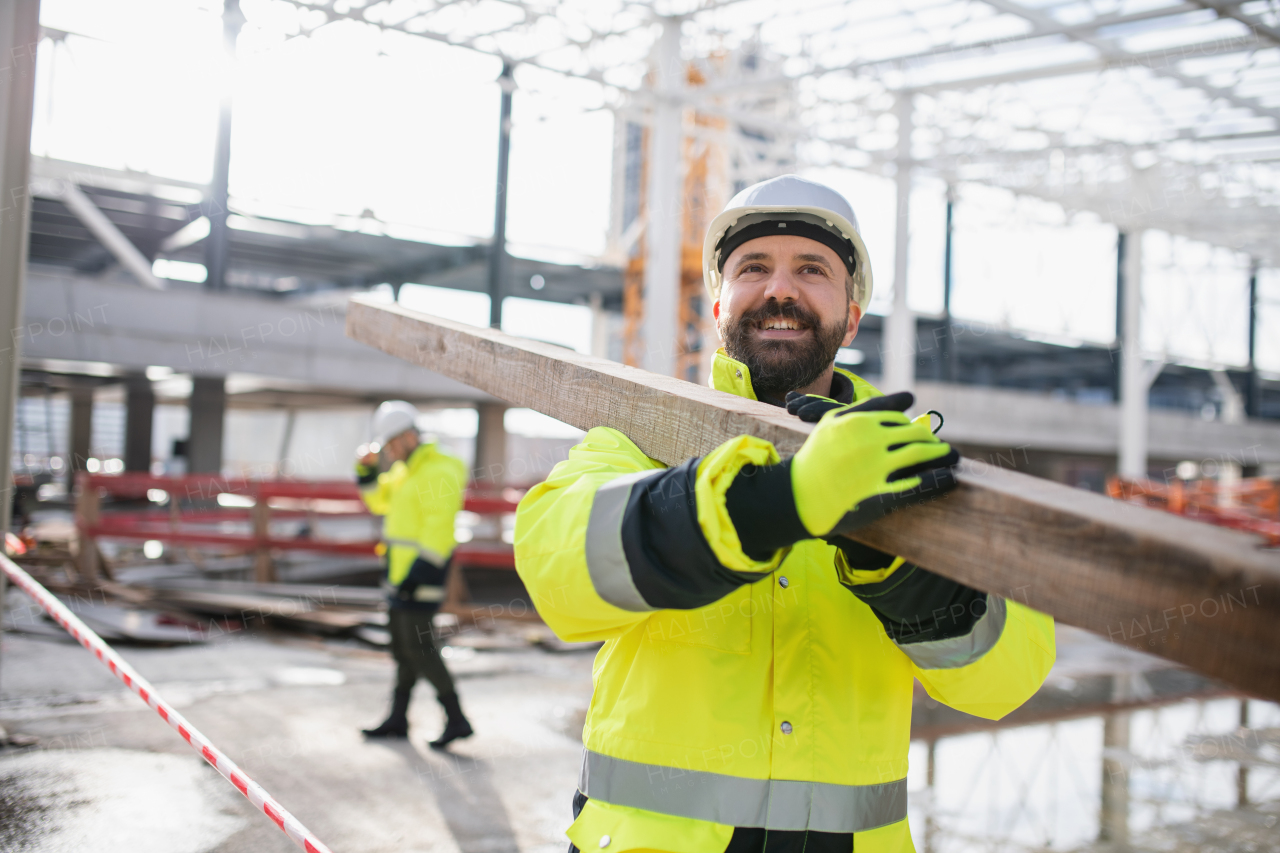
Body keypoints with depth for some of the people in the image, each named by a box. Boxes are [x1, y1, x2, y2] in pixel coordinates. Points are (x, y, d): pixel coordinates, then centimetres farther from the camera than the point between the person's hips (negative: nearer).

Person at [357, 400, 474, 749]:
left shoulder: (439, 472, -17)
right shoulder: (405, 470, 14)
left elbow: (438, 528, -23)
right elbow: (379, 500, 25)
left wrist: (418, 572, -26)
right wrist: (367, 470, 9)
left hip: (422, 567, -10)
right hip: (402, 567, 10)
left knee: (418, 644, -10)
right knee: (401, 644, 15)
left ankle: (456, 719, -5)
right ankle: (398, 720, 24)